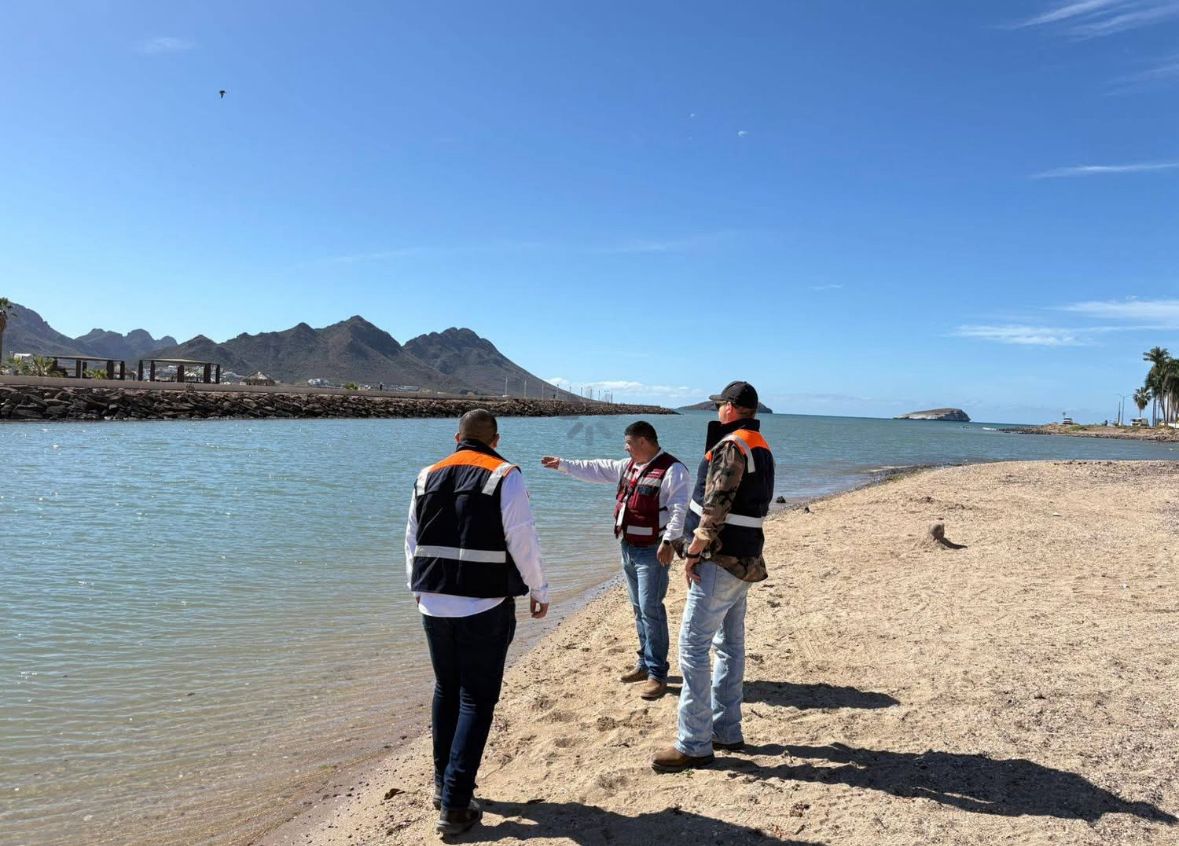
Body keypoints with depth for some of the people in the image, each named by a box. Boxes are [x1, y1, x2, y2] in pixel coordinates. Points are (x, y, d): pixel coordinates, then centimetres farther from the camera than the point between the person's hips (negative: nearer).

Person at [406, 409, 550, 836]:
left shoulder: (428, 476, 8)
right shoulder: (504, 476, -7)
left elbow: (412, 540, 15)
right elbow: (523, 541, -10)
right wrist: (539, 591, 3)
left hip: (434, 603, 5)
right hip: (484, 607, -5)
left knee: (446, 691, 20)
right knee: (476, 699, 4)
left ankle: (443, 784, 30)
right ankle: (455, 806, 4)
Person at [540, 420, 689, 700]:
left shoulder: (672, 469, -14)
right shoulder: (629, 466, 12)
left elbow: (678, 508, -23)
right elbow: (596, 469, 21)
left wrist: (668, 541, -34)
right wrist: (563, 464, 22)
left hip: (652, 551, -9)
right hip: (628, 548, 9)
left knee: (651, 610, -8)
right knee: (640, 609, 15)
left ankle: (657, 674, 0)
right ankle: (645, 663, 26)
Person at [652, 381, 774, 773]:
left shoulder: (730, 446, -16)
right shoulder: (762, 449, 14)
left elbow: (715, 508, -22)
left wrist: (694, 553, -15)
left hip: (721, 560, -10)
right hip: (745, 560, 10)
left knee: (693, 647, -5)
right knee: (730, 644, 16)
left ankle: (694, 744, 0)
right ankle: (726, 730, 26)